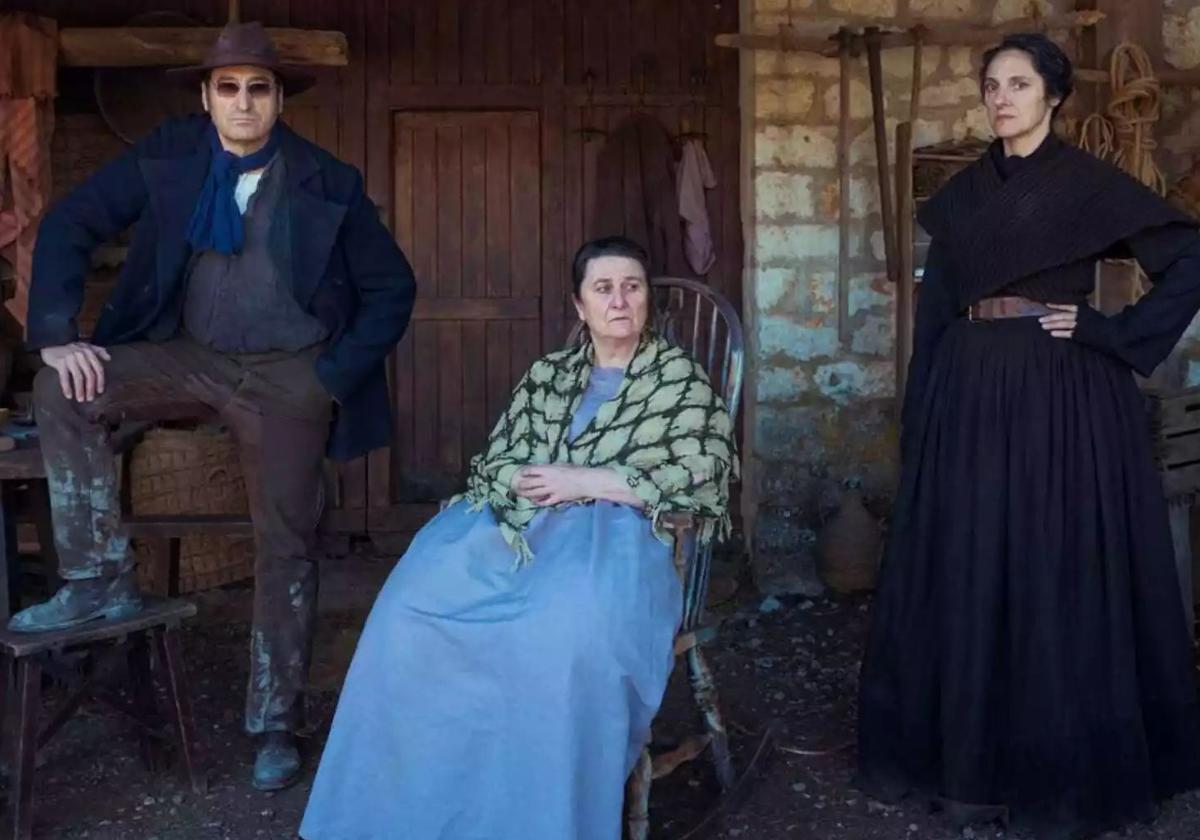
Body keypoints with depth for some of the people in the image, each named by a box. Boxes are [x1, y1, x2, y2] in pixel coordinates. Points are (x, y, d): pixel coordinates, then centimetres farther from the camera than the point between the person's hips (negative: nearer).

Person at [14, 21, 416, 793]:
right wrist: (57, 333, -16)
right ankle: (101, 580, -11)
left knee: (287, 547, -2)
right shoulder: (170, 156, -3)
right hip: (192, 356, 2)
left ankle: (277, 725, 12)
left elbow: (393, 289, -2)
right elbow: (71, 224, -3)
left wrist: (334, 378, -10)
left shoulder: (328, 184, -8)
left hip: (287, 374, -2)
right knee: (65, 388, -21)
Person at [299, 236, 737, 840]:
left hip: (613, 535, -4)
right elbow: (494, 461, 18)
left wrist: (588, 482, -9)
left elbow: (703, 478, -4)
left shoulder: (680, 377, 9)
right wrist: (532, 484, -6)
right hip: (520, 527, 4)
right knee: (410, 607, -24)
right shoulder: (547, 374, 22)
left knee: (567, 632, -39)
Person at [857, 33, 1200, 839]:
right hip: (970, 393, 5)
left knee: (1057, 577, 0)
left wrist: (1112, 335, -12)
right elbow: (936, 305, 12)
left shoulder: (1090, 182, -3)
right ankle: (970, 754, 21)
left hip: (1059, 396, -5)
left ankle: (1065, 770, 14)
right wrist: (921, 409, 6)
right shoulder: (964, 191, 12)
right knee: (966, 573, 8)